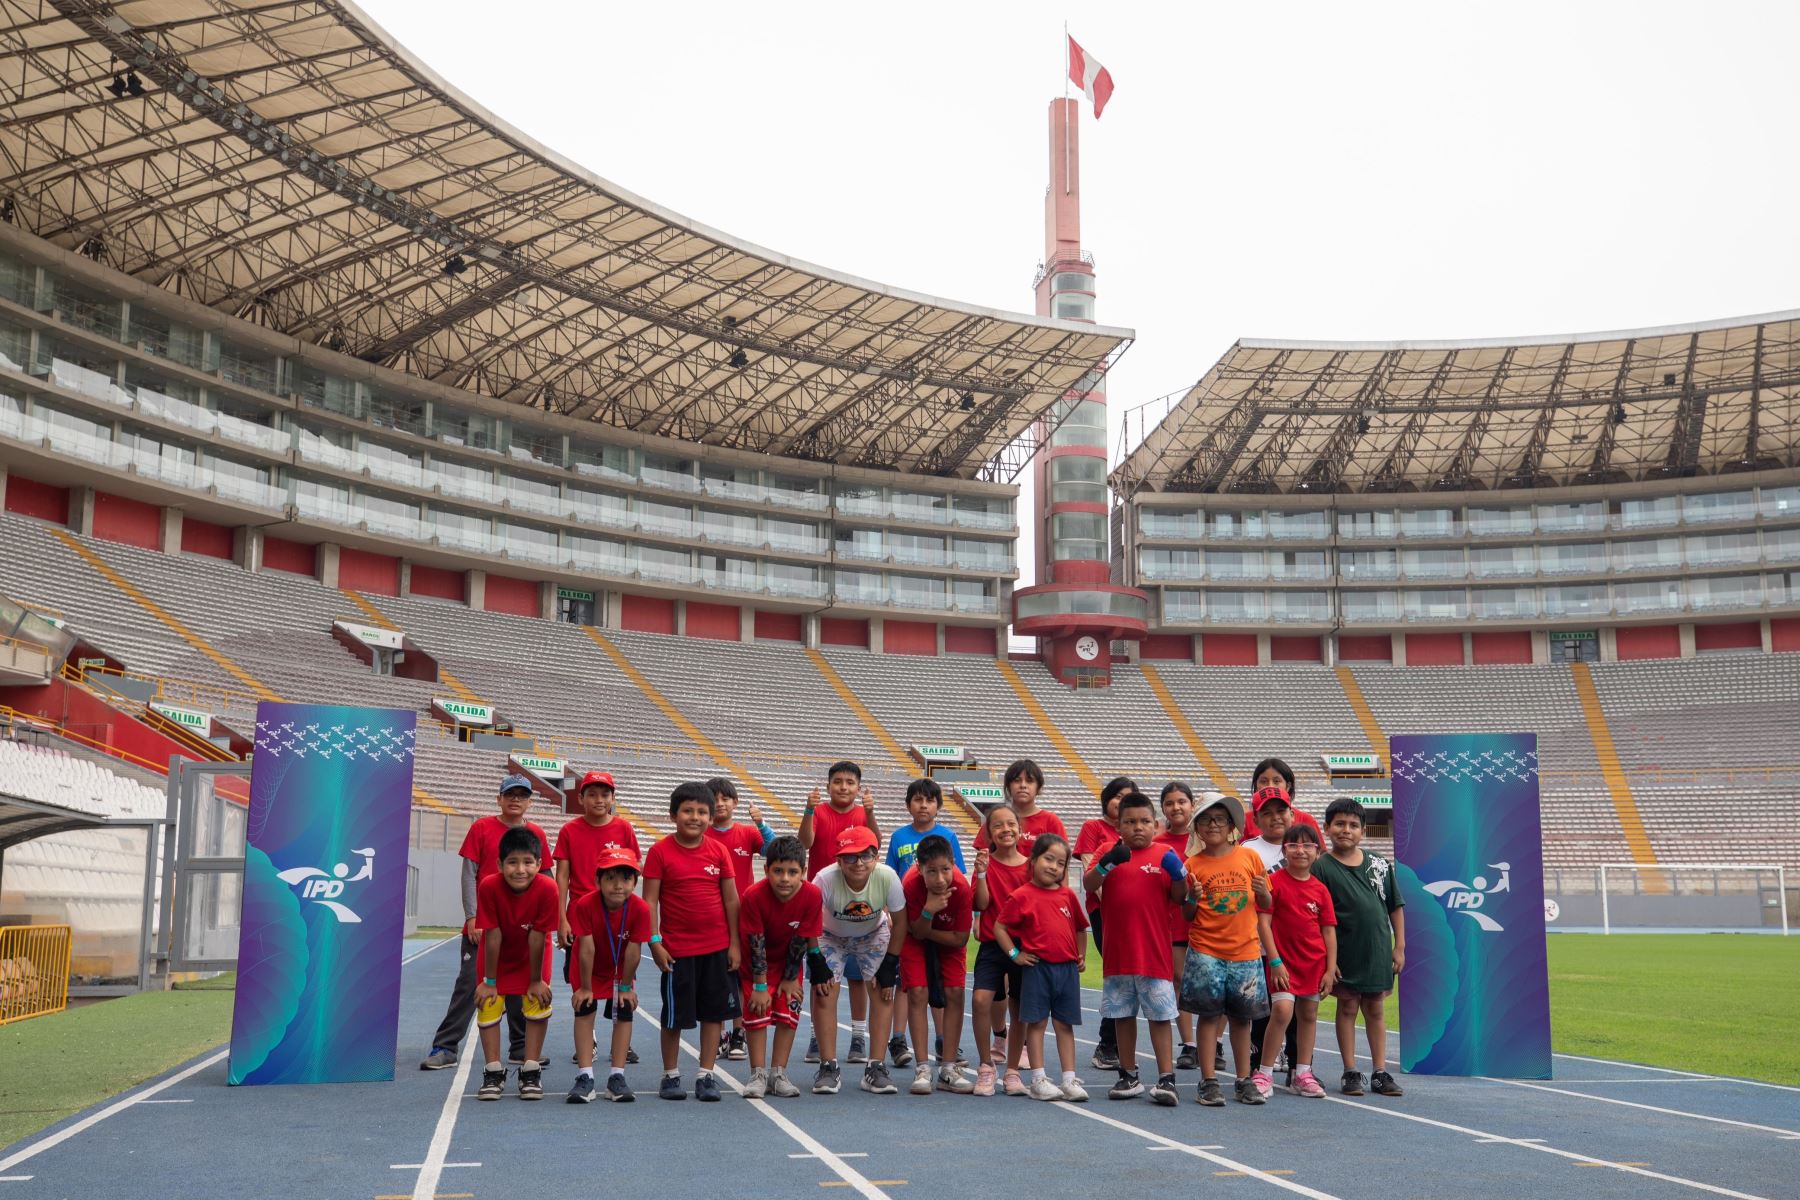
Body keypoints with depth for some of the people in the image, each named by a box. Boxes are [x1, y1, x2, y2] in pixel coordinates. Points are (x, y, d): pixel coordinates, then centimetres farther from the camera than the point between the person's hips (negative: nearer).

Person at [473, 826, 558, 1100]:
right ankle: (493, 1072, 9)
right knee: (488, 1007, -4)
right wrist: (489, 981, -16)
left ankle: (530, 1072, 5)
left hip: (532, 956, 0)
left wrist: (537, 980, -16)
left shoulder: (547, 889, -34)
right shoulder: (489, 887, -33)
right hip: (497, 956, 0)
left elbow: (537, 937, -26)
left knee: (538, 1004, -7)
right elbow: (492, 936, -26)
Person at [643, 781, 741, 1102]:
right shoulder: (660, 852, -6)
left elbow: (731, 899, 5)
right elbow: (650, 900, -6)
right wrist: (654, 942, -11)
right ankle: (670, 1076, 20)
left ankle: (706, 1075, 15)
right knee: (674, 1015, 6)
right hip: (677, 949, -3)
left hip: (717, 947, 3)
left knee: (714, 1012, 6)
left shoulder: (719, 851, 1)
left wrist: (734, 943, 2)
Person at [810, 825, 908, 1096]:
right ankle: (828, 1067, -6)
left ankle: (876, 1068, -4)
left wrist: (889, 966, -14)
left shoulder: (887, 877, -32)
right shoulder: (826, 879, -36)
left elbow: (899, 923, -16)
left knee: (883, 992, -12)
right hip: (831, 937, -1)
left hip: (874, 935, 1)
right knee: (823, 991, -16)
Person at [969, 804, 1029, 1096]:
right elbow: (982, 904, -12)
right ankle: (985, 1066, -1)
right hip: (992, 944, -2)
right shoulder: (986, 862, -1)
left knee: (1018, 1008, 7)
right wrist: (981, 873, -22)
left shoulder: (1030, 865, 3)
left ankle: (1012, 1070, 22)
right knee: (981, 999, -18)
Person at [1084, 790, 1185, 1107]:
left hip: (1154, 952, -2)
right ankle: (1129, 1076, 23)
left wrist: (1178, 876, -18)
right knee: (1122, 1015, 11)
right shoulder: (1109, 853, 5)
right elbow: (1088, 886, -8)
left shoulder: (1165, 855, 2)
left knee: (1160, 1015, -2)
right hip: (1117, 952, 2)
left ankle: (1166, 1079, 1)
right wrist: (1107, 863, -25)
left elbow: (1179, 898, 1)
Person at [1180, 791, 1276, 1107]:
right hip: (1206, 952, -1)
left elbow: (1265, 905, 12)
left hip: (1245, 950, 1)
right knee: (1209, 1013, -1)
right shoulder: (1193, 864, 1)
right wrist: (1193, 899, -17)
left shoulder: (1249, 858, 4)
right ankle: (1209, 1082, 6)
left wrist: (1263, 893, -9)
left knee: (1242, 1016, 8)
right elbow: (1188, 915, 4)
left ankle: (1244, 1081, 18)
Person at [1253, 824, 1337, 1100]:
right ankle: (1263, 1073, -6)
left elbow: (1329, 931, 6)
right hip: (1283, 960, -4)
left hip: (1314, 962, 4)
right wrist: (1274, 961, -12)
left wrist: (1331, 968, 0)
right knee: (1282, 1011, -17)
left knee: (1308, 1015, 10)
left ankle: (1303, 1074, 22)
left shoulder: (1320, 889, 4)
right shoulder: (1274, 882, -7)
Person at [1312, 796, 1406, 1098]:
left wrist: (1399, 946, 6)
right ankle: (1351, 1073, 12)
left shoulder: (1380, 864, 6)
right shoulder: (1322, 868, -5)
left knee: (1375, 1009, 10)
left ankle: (1380, 1073, 15)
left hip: (1378, 949, 3)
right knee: (1347, 1007, 5)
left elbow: (1395, 906, 11)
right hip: (1344, 951, -3)